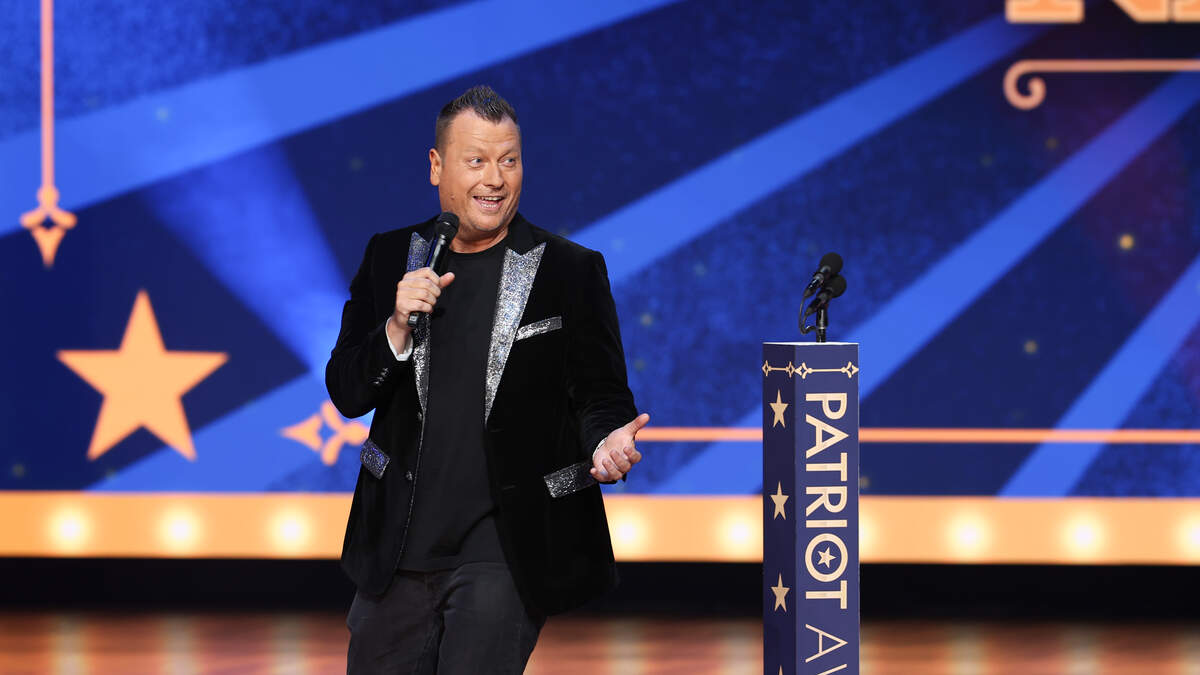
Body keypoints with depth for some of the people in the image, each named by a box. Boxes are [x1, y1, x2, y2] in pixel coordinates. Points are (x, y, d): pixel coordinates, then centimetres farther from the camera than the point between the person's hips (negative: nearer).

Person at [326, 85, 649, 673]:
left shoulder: (571, 272, 1)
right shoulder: (390, 259, 9)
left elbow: (600, 394, 5)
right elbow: (346, 394, 7)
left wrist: (606, 441, -19)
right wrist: (398, 329, -12)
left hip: (504, 558, -3)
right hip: (400, 553, 3)